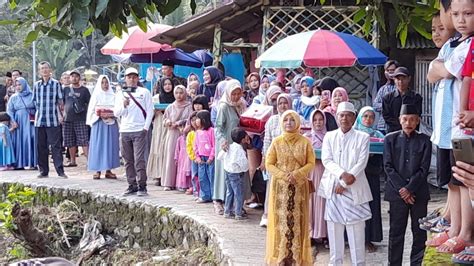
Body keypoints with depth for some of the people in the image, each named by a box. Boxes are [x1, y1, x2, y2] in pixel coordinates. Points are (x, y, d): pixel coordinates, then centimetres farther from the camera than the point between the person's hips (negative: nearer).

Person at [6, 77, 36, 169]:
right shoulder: (13, 97, 10)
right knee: (19, 142, -1)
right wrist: (13, 121, -8)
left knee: (30, 141, -7)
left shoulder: (32, 96, 3)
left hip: (30, 123, -2)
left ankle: (32, 162, -5)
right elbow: (9, 111, 6)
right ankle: (19, 163, -1)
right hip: (18, 123, 2)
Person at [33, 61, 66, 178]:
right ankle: (43, 171, 14)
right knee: (41, 146, 6)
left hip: (53, 120, -4)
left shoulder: (56, 84, 0)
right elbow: (34, 101, 18)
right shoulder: (36, 85, 9)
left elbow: (60, 101, 4)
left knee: (56, 146, -5)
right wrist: (39, 110, 10)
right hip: (39, 120, 4)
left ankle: (60, 171, -5)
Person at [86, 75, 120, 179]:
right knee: (98, 146, -3)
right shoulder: (96, 95, 5)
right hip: (99, 124, -1)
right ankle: (98, 170, 0)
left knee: (110, 145, 2)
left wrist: (111, 115, -13)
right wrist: (100, 115, -12)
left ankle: (108, 170, 7)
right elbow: (91, 111, 3)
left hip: (111, 123, 1)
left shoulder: (113, 96, 7)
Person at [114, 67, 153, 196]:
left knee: (139, 160, -9)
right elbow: (116, 113, 7)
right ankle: (132, 186, 13)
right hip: (124, 131, 4)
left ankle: (142, 186, -5)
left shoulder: (144, 92, 6)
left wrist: (146, 127, -6)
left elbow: (150, 111, 3)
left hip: (139, 131, -3)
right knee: (128, 161, 6)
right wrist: (123, 105, -12)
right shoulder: (120, 94, 13)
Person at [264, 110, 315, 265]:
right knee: (281, 220, -1)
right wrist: (284, 176, -14)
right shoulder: (276, 142, 1)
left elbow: (311, 163, 0)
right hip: (280, 187, 0)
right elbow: (269, 164, 0)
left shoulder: (305, 142, 2)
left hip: (299, 187, 0)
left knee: (298, 220, 1)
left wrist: (296, 174, -15)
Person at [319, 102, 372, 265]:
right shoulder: (329, 136, 9)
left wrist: (344, 184, -12)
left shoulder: (362, 137, 3)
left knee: (356, 229, -3)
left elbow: (361, 163, -5)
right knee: (334, 228, 5)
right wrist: (342, 174, -18)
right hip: (333, 188, 2)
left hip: (354, 189, -2)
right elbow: (326, 160, -1)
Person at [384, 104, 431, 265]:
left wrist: (409, 189, -11)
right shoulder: (390, 139, 5)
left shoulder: (424, 140, 4)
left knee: (419, 232, 3)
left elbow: (424, 169, -2)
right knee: (396, 232, 3)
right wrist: (401, 189, -9)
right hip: (397, 192, 0)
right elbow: (388, 167, 0)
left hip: (419, 192, 0)